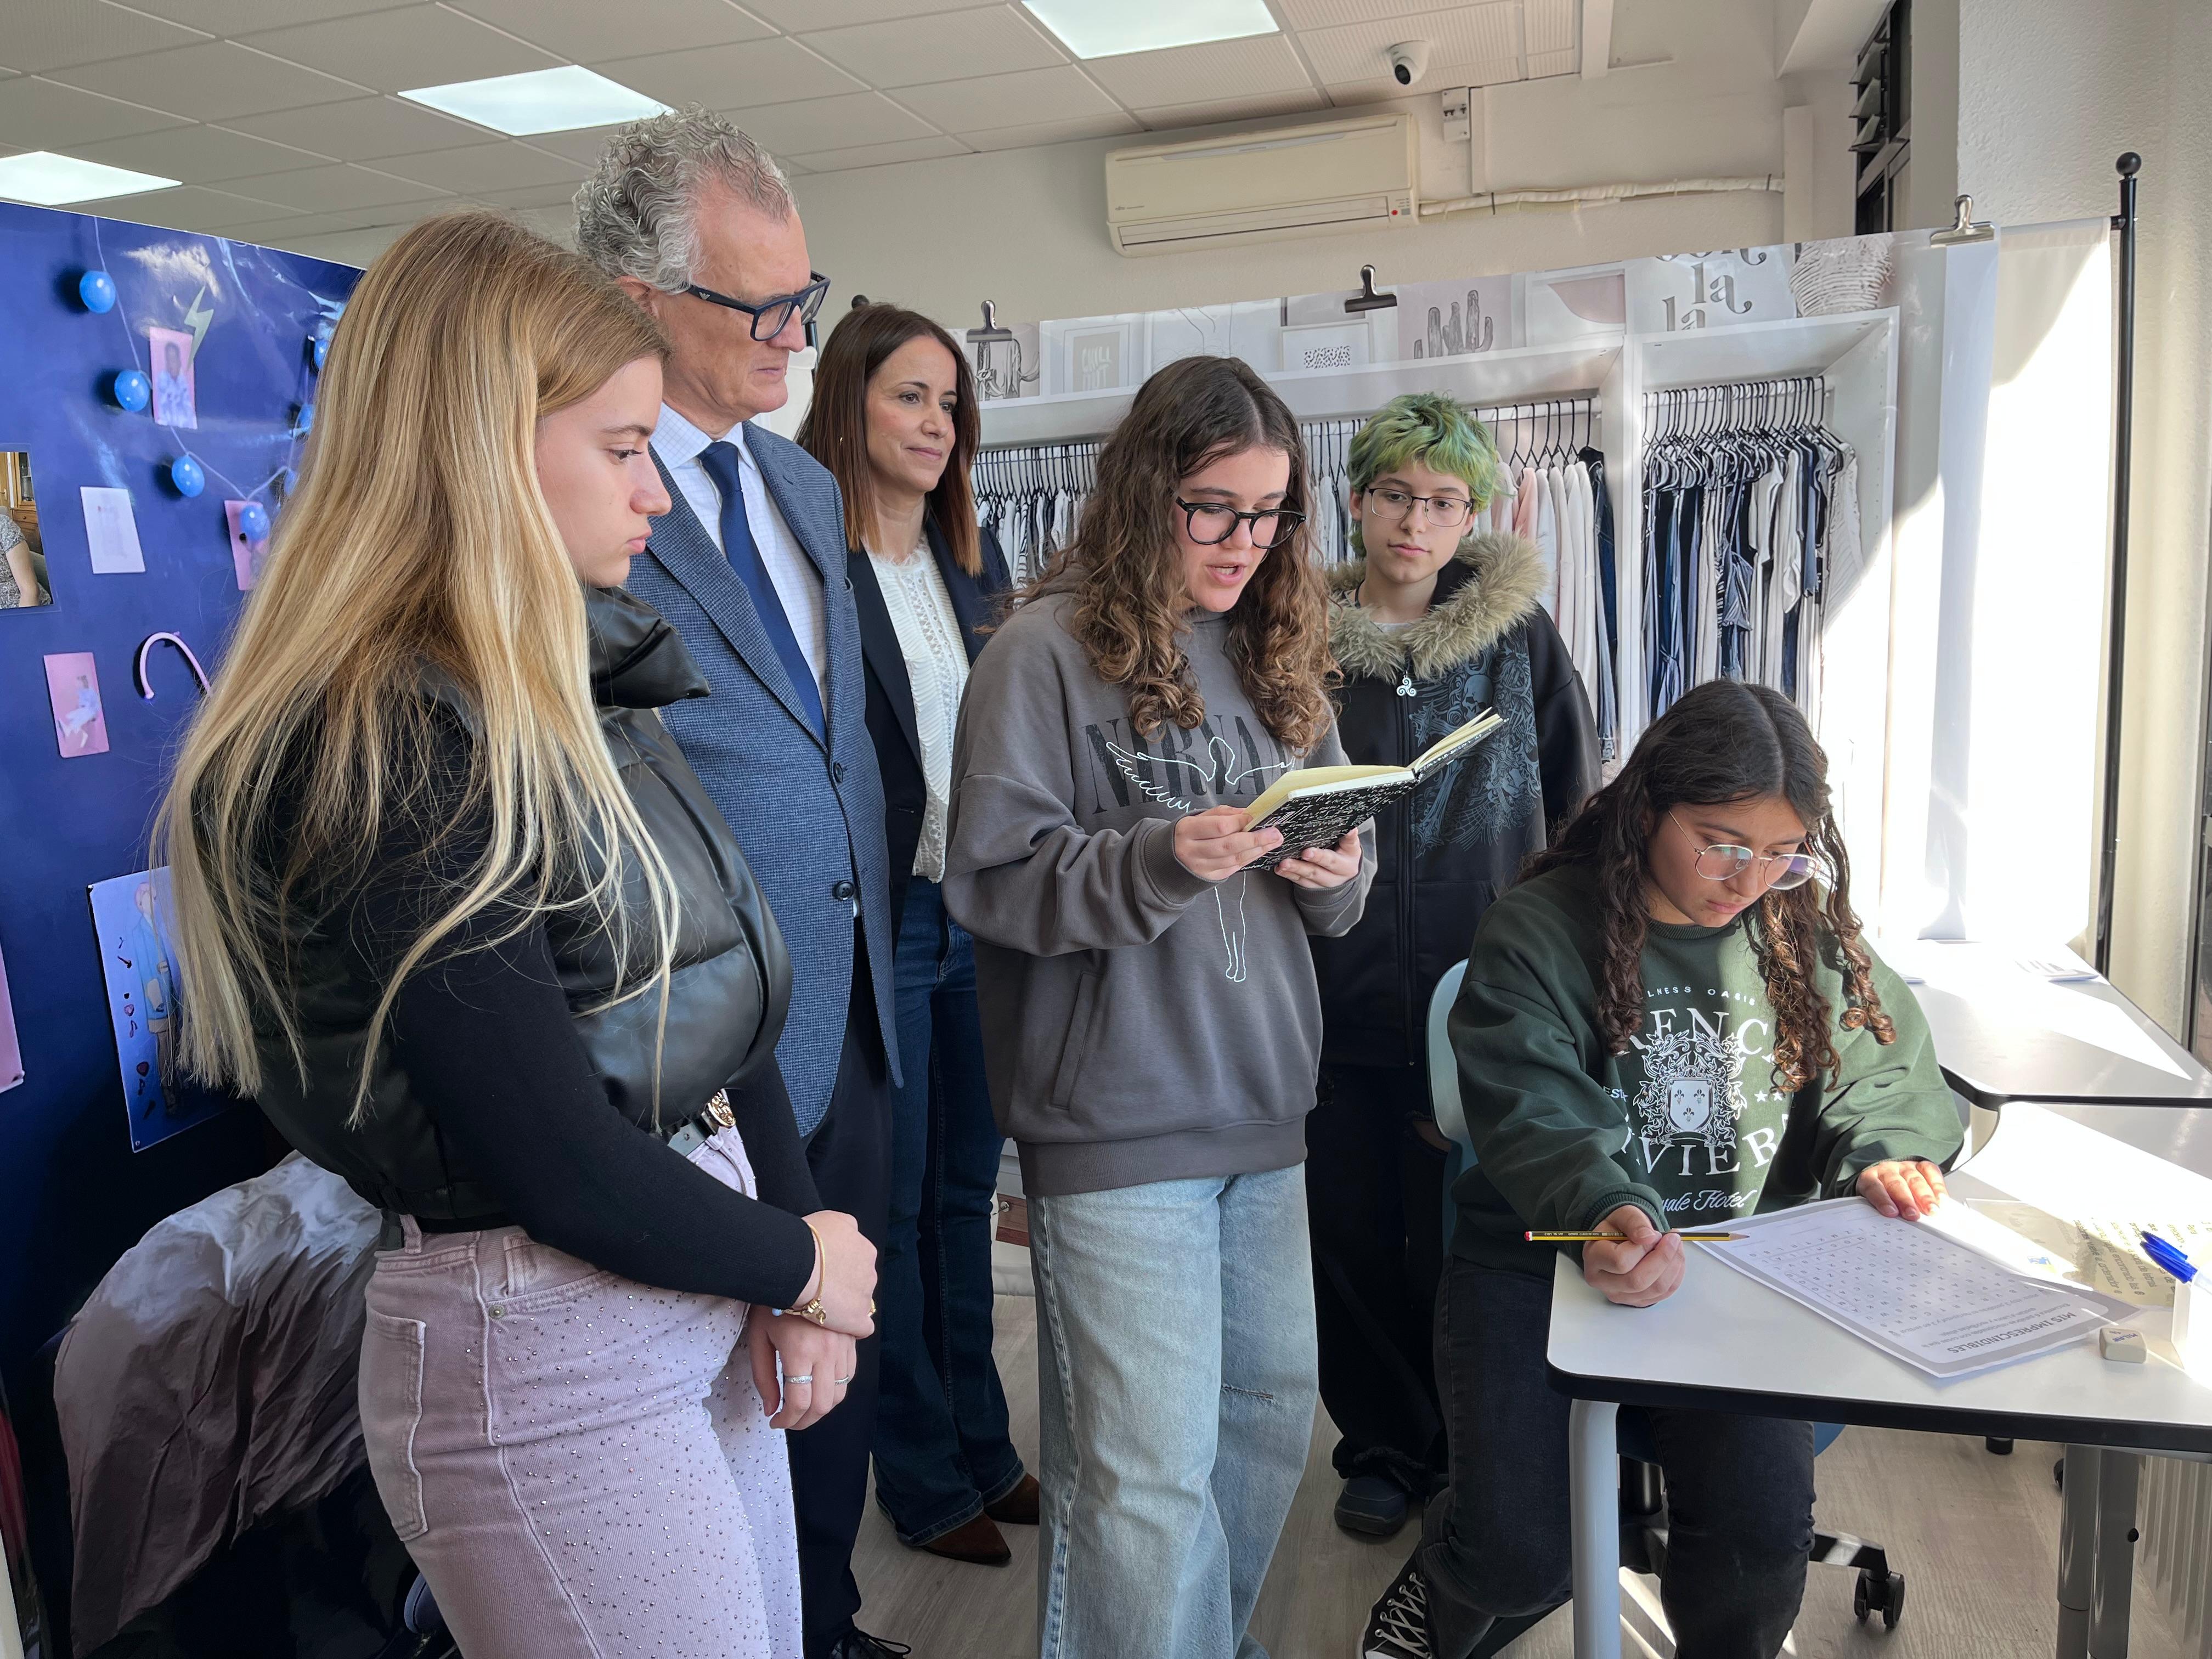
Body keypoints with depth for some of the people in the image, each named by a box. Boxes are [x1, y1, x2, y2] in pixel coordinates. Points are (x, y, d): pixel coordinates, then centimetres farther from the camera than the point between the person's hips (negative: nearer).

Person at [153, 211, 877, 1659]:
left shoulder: (580, 689, 4)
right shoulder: (383, 754, -22)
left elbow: (725, 985, 5)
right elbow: (554, 1161, -23)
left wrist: (802, 1269, -2)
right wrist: (798, 1263, -7)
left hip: (709, 1300, 8)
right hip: (545, 1351, -8)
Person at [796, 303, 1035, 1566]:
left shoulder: (977, 554, 10)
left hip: (979, 914, 7)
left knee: (966, 1191, 18)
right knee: (895, 1205, 8)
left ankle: (983, 1447, 35)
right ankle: (923, 1476, 27)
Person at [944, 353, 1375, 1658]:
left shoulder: (1279, 652, 12)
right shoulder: (1048, 650, -7)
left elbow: (1341, 867, 17)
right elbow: (994, 877, -11)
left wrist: (1337, 869, -6)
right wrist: (1158, 862, -25)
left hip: (1262, 1109, 7)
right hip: (1115, 1123, -6)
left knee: (1275, 1411, 17)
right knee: (1149, 1467, -2)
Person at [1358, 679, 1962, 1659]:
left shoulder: (1803, 933, 7)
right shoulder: (1537, 934, -8)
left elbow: (1881, 1060, 15)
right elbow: (1536, 1114, -19)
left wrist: (1883, 1151, -7)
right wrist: (1609, 1213, -39)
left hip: (1742, 1264, 3)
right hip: (1547, 1256, -3)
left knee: (1764, 1532, -18)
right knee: (1519, 1560, -17)